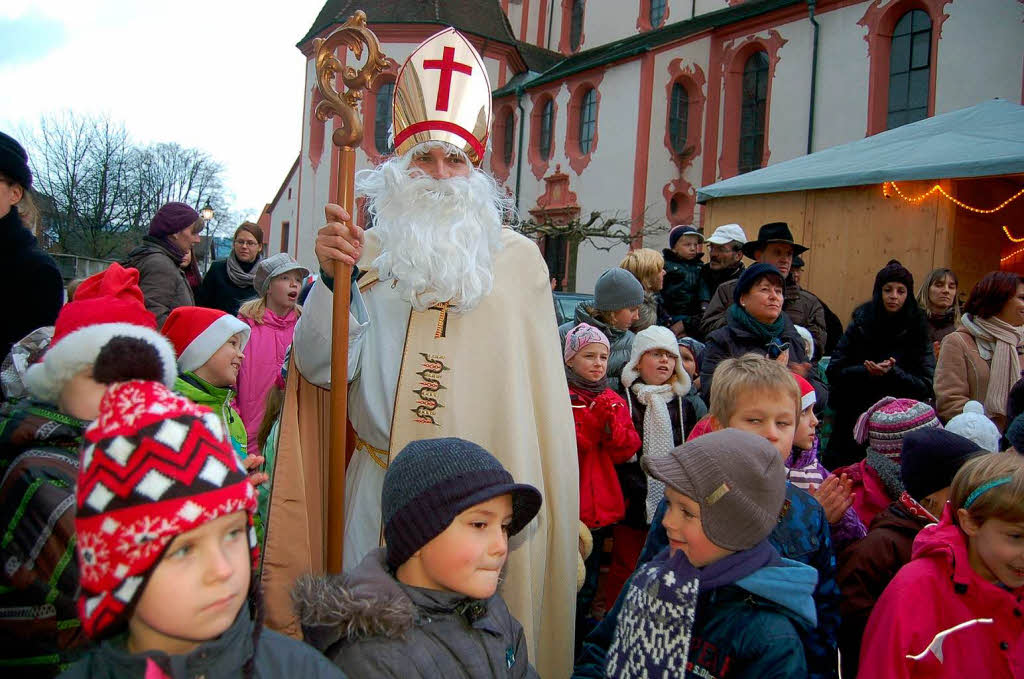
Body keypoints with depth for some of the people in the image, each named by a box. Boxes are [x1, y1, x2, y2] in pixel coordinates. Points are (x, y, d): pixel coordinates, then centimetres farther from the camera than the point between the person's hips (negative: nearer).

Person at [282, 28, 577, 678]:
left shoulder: (518, 260, 0)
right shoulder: (369, 253, 3)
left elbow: (542, 396, 1)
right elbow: (321, 369, -3)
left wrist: (559, 512, 1)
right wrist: (334, 279, -18)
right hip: (381, 493, 1)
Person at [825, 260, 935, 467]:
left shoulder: (917, 329, 2)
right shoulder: (861, 322, 3)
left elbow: (926, 385, -3)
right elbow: (834, 371, -1)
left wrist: (892, 372, -19)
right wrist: (866, 371, -18)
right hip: (852, 419, 1)